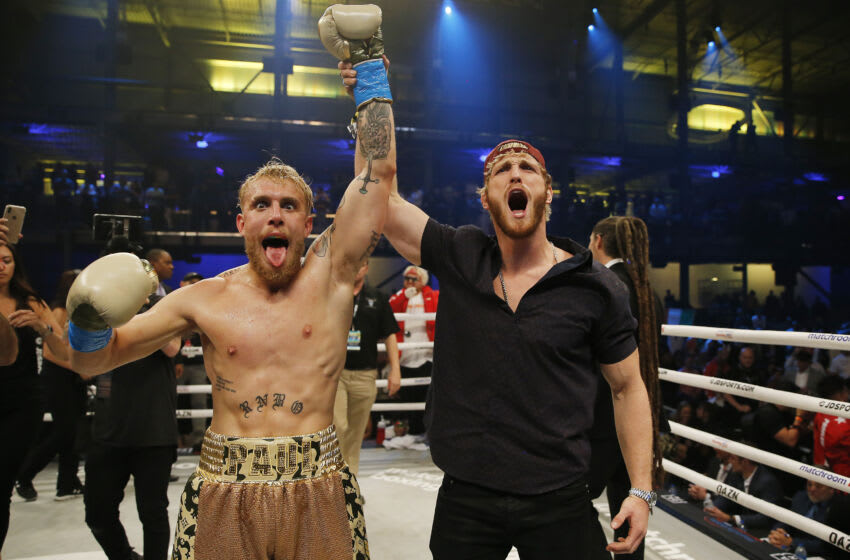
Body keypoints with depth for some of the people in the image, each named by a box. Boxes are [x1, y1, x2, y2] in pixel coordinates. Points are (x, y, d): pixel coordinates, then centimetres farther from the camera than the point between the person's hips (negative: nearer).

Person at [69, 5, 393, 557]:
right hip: (223, 496, 2)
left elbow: (378, 169, -7)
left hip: (318, 491, -1)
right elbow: (92, 361, 10)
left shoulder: (330, 273, -3)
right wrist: (91, 319, -12)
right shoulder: (206, 299, 1)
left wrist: (371, 61, -3)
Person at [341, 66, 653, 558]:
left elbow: (629, 388, 2)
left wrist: (642, 490, -2)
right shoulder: (459, 259, -2)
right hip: (464, 499, 1)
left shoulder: (597, 288, -6)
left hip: (558, 504, -1)